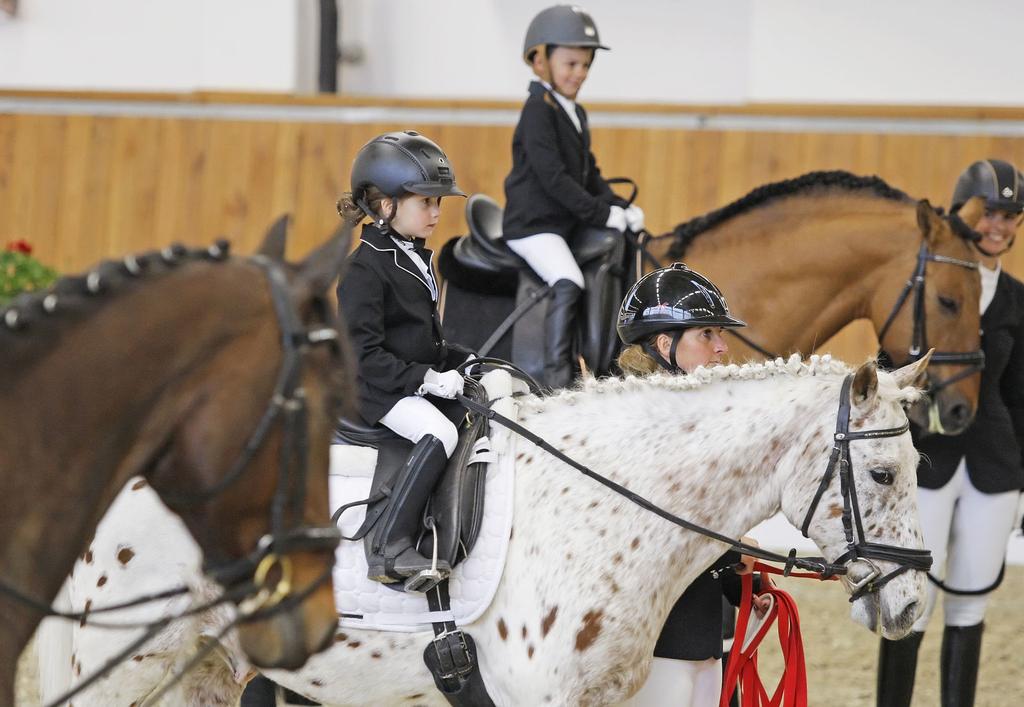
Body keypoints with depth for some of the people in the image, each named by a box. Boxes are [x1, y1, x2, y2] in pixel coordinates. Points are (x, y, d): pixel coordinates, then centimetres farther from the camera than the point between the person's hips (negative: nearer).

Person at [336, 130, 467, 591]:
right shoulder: (365, 269, -13)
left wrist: (458, 363, 9)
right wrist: (423, 379, -24)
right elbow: (364, 354, -19)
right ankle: (388, 551, -34)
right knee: (439, 433, -31)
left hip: (422, 378, 9)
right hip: (379, 390, -9)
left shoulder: (417, 259, 16)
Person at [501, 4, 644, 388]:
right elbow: (552, 176, -20)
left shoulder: (575, 114, 17)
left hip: (567, 224, 10)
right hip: (533, 224, -10)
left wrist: (620, 207, 4)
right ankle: (555, 369, -29)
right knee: (568, 282, -28)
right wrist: (600, 213, -21)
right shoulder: (538, 111, -12)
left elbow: (589, 173, 20)